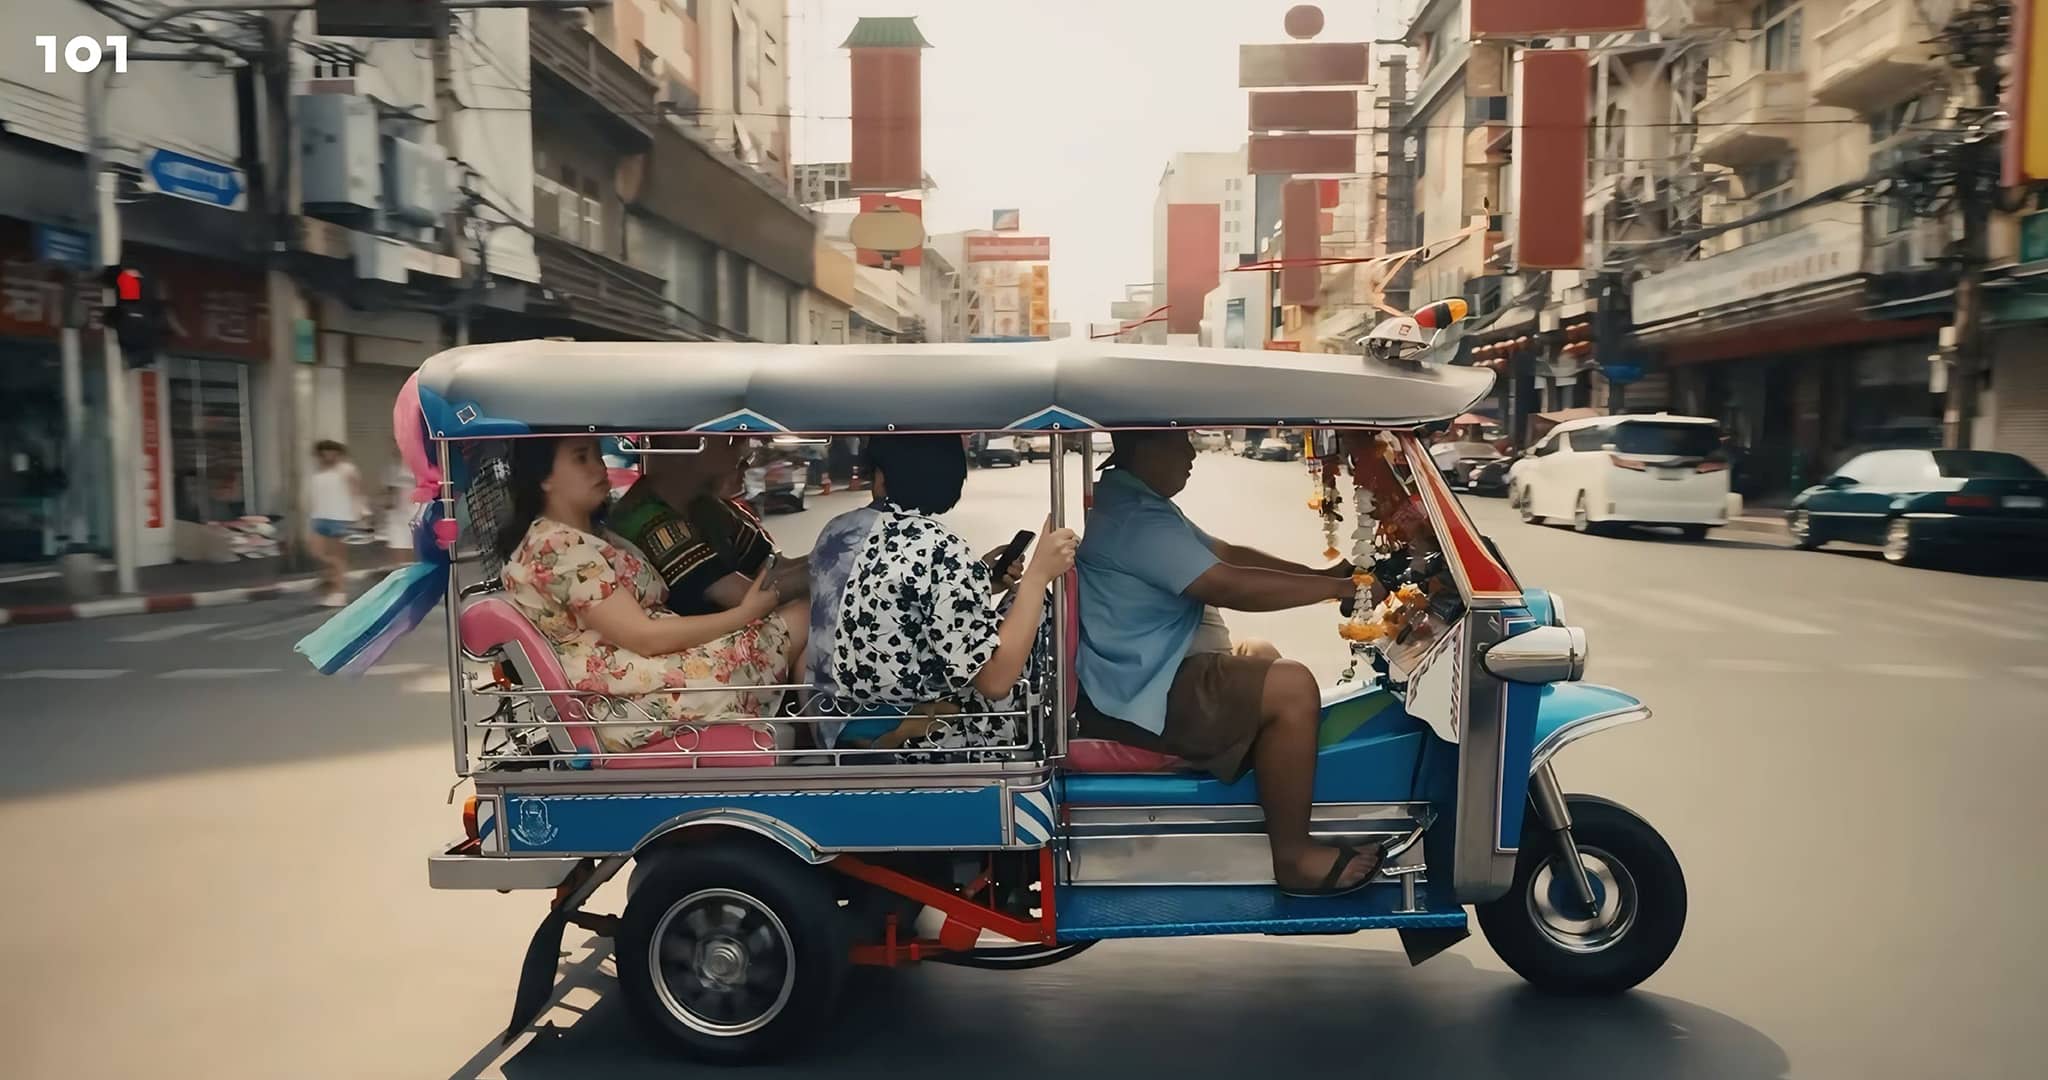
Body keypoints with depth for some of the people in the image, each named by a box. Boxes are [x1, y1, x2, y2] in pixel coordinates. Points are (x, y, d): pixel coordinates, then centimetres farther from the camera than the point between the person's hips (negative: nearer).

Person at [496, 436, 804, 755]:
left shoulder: (592, 534, 17)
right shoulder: (558, 548, -15)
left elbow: (646, 610, 9)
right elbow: (644, 638, -20)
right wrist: (745, 613, -14)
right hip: (627, 702, -10)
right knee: (795, 631, -9)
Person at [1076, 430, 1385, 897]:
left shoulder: (1138, 503, 13)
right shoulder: (1136, 519, -23)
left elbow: (1226, 554, 15)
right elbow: (1230, 587, -28)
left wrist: (1320, 573, 6)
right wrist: (1335, 587, -19)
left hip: (1147, 676, 12)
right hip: (1136, 699, -12)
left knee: (1263, 657, 25)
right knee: (1292, 689, -20)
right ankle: (1293, 856, -8)